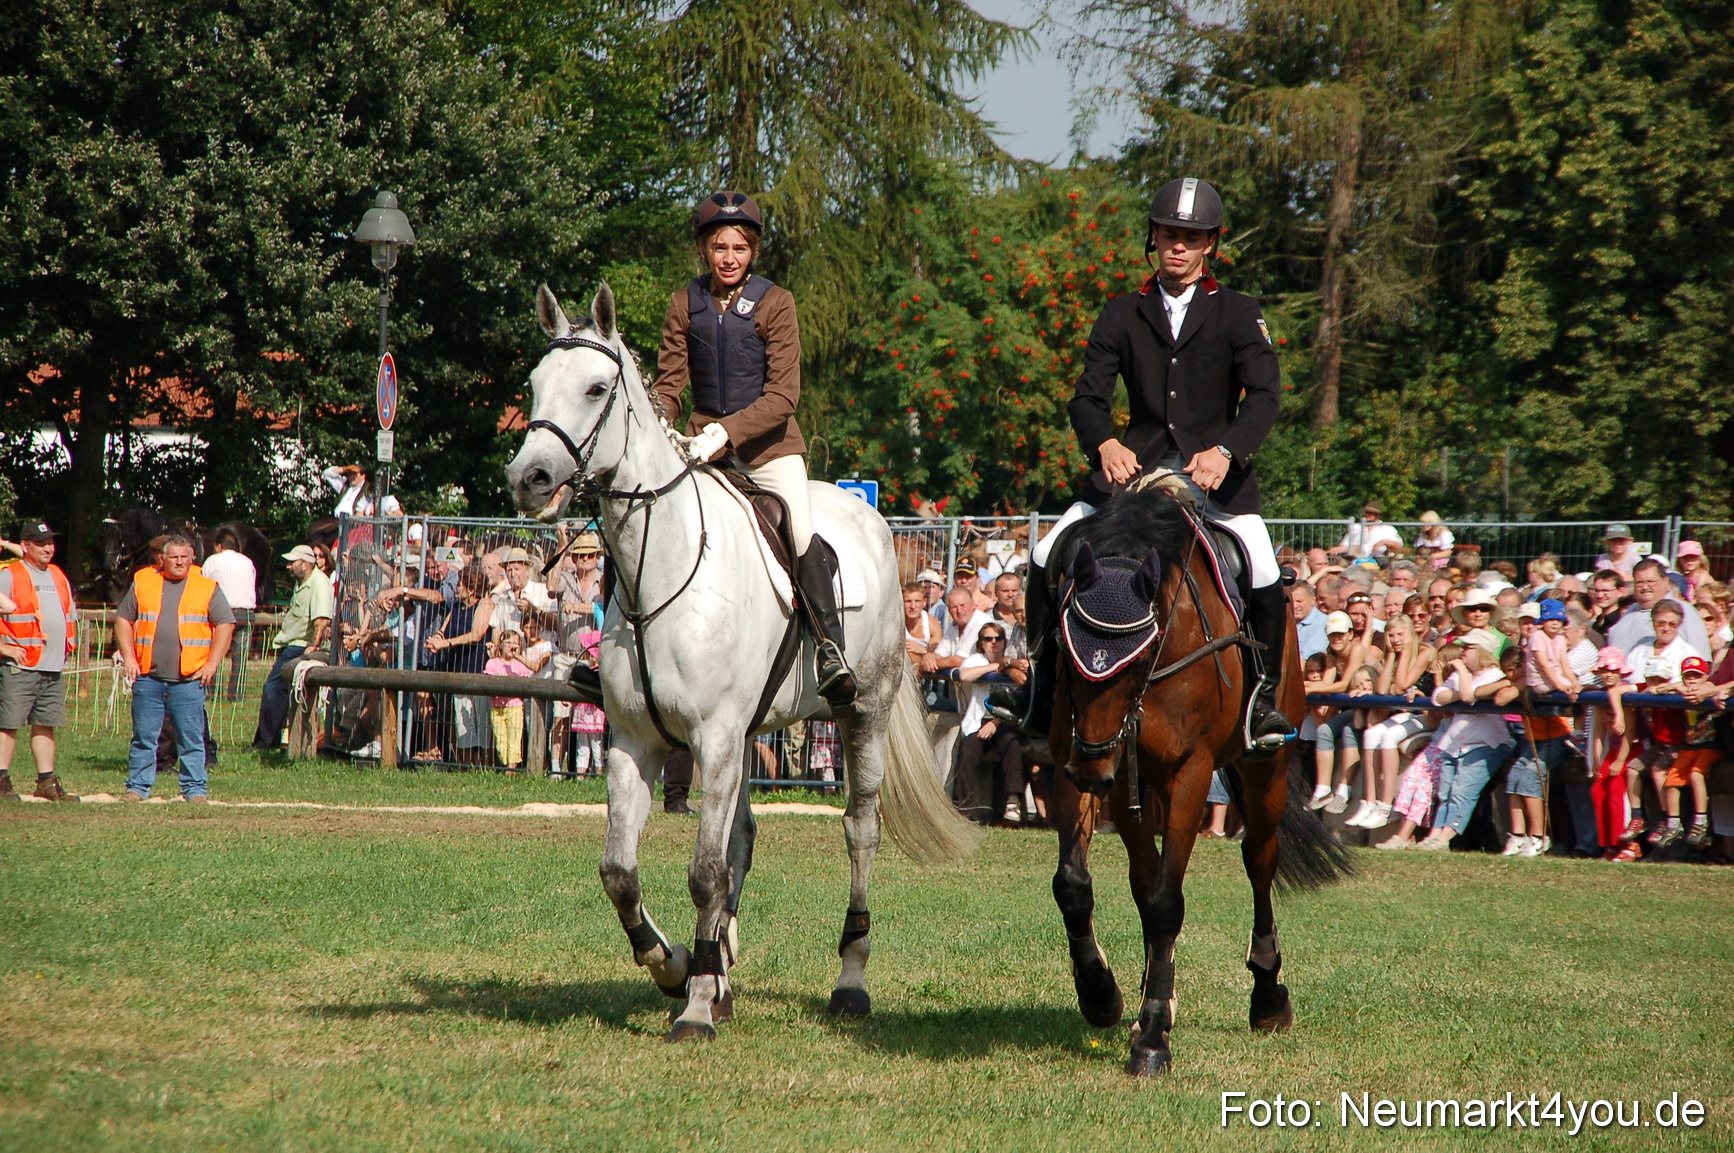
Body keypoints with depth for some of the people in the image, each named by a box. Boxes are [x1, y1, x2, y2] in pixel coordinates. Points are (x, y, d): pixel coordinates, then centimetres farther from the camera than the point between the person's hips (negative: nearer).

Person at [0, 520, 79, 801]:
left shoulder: (58, 577, 18)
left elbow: (70, 616, 29)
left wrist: (68, 646, 16)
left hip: (53, 668, 7)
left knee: (45, 725, 9)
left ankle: (47, 782, 13)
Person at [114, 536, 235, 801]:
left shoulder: (208, 588, 6)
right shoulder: (143, 583, 10)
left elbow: (225, 624, 5)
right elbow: (123, 619, 14)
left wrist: (212, 664, -3)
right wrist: (129, 658, 3)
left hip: (189, 678, -1)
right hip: (148, 677, 1)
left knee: (191, 738, 0)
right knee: (144, 736, 3)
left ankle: (195, 789, 5)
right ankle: (138, 787, 10)